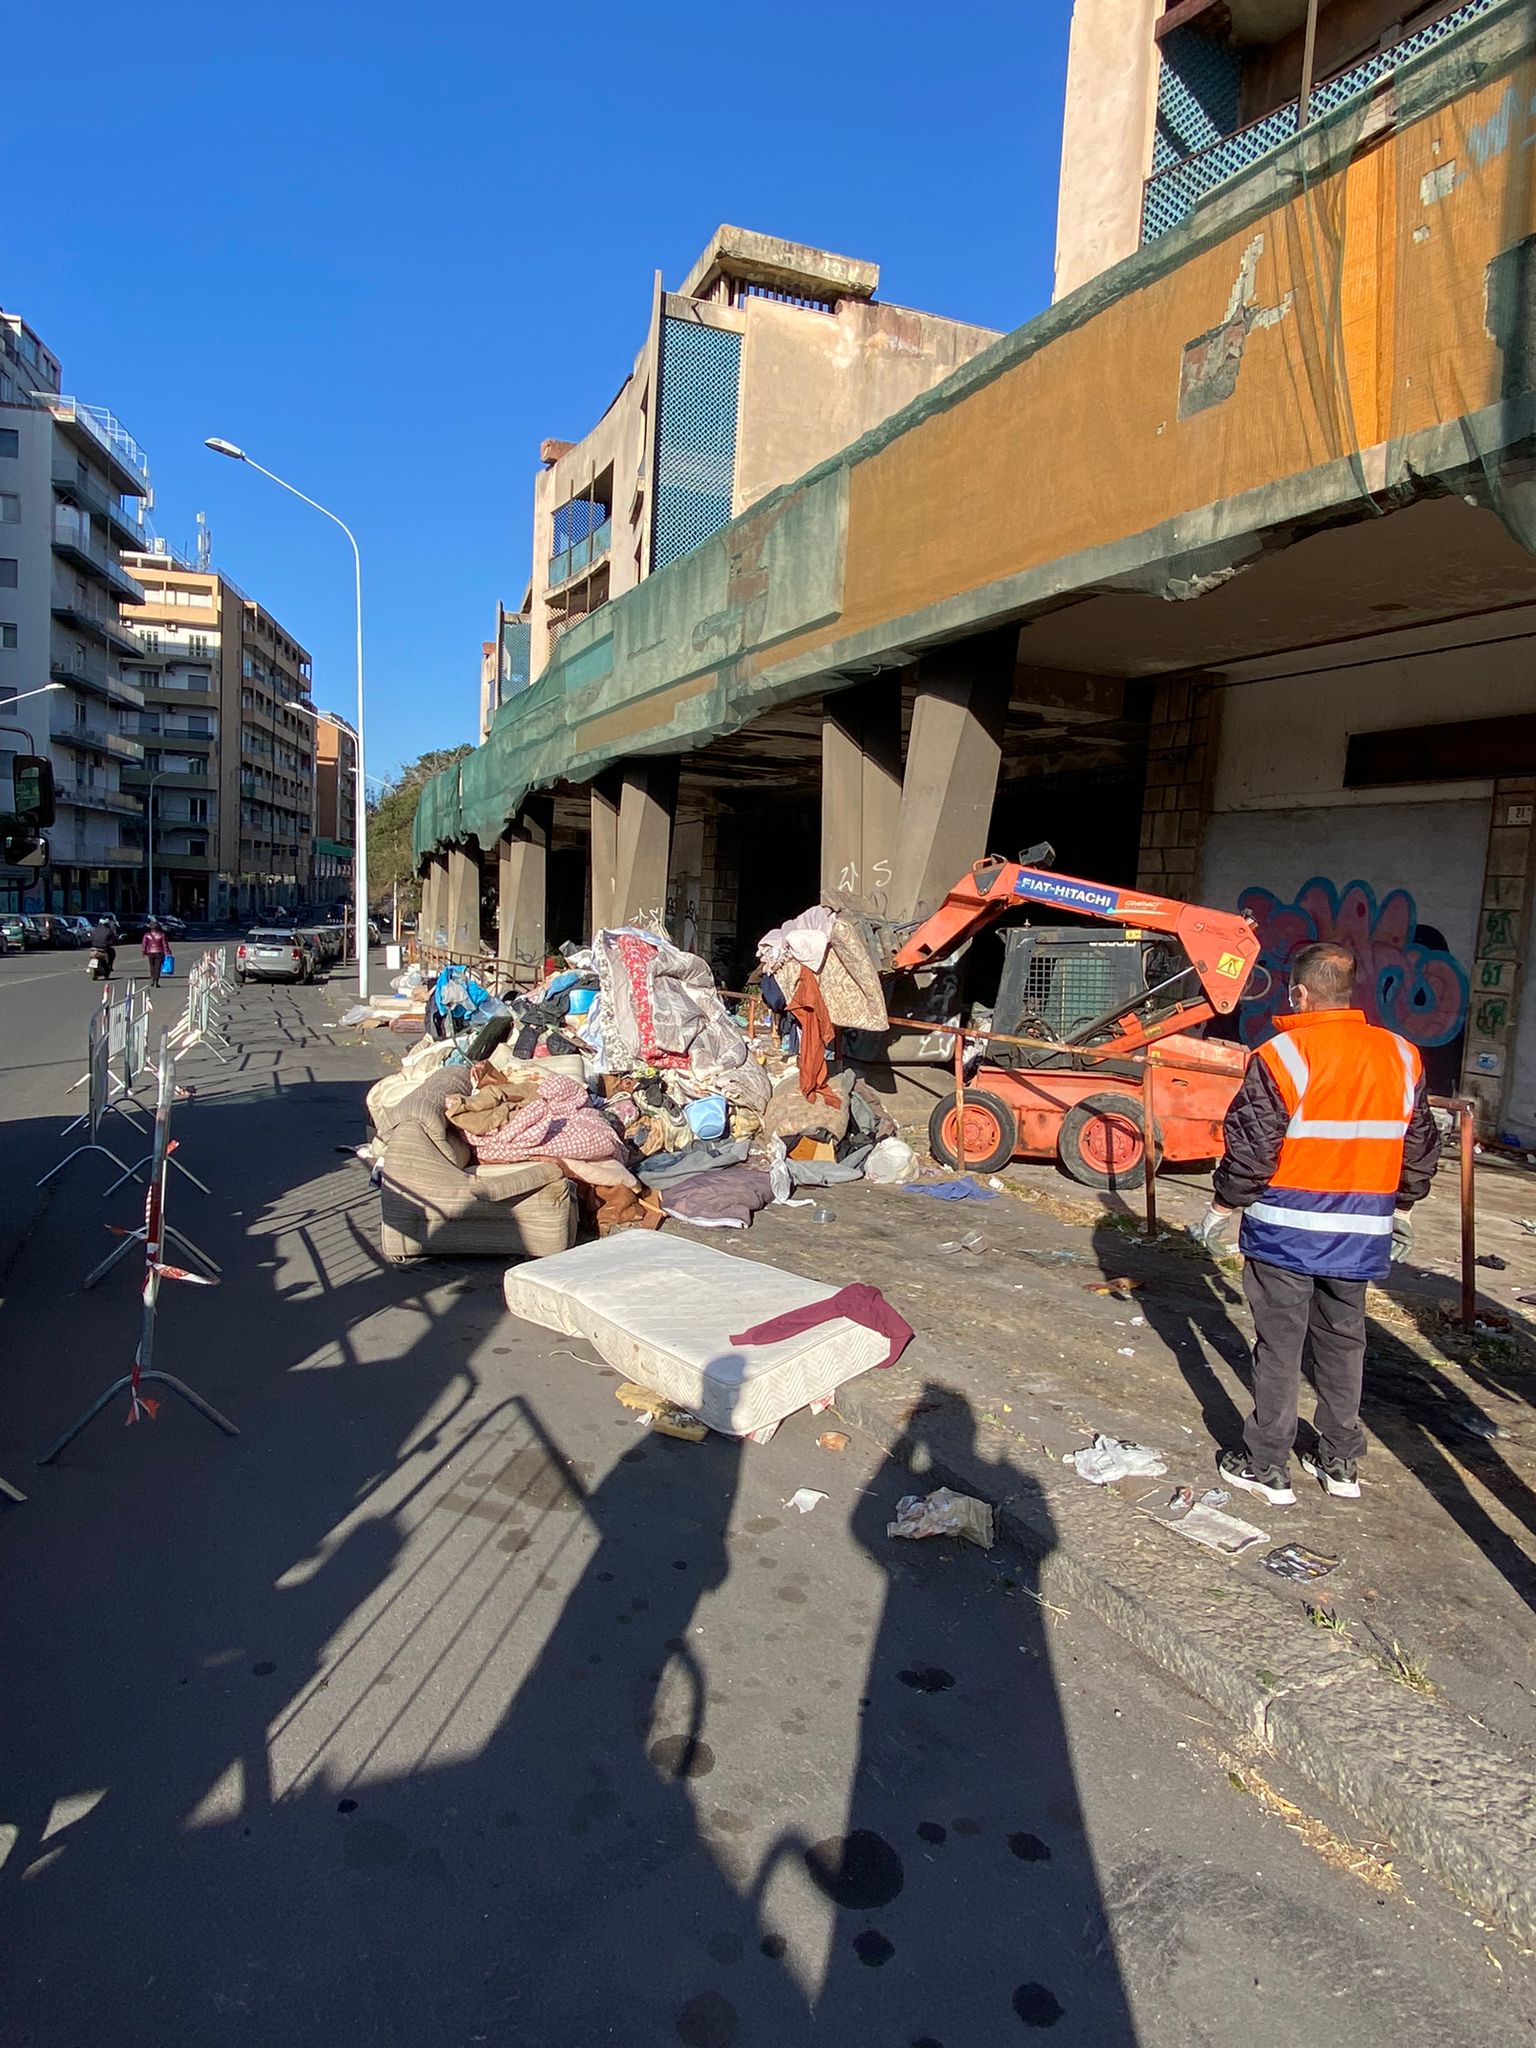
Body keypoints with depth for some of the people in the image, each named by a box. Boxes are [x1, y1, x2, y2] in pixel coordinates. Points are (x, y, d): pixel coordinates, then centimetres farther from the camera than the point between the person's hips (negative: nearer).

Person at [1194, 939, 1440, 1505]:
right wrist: (1402, 1209, 25)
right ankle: (1340, 1463, 29)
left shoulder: (1282, 1056, -16)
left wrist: (1222, 1206, -1)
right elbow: (1419, 1148, 12)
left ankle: (1265, 1467, 14)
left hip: (1286, 1230, -5)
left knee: (1280, 1347, 5)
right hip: (1361, 1234, 5)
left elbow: (1250, 1148, -15)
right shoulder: (1401, 1057, 3)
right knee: (1343, 1343, 17)